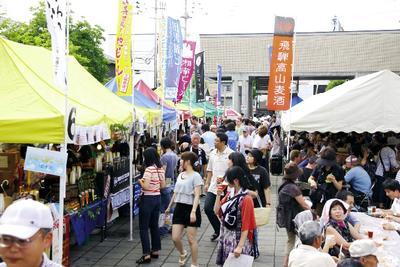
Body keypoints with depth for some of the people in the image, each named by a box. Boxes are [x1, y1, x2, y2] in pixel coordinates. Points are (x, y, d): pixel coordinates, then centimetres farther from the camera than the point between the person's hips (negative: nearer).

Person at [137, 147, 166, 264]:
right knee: (154, 225, 17)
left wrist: (140, 181, -4)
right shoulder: (161, 169, 5)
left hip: (147, 199, -8)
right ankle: (155, 251, 25)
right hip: (157, 198, 8)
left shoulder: (149, 169, -18)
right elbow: (163, 185, 10)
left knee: (143, 228, 0)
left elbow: (145, 186, -22)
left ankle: (146, 255, 0)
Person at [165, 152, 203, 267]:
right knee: (175, 238, 3)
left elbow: (197, 195, -17)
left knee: (191, 239, 1)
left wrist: (193, 211, -26)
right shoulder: (180, 175, 11)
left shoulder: (195, 176, -11)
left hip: (190, 208, -6)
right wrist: (169, 207, 26)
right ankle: (183, 254, 34)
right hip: (179, 208, 6)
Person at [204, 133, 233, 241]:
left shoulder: (231, 154, -11)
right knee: (207, 208, 0)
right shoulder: (213, 153, 8)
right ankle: (218, 229, 21)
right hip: (213, 187, 6)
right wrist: (207, 183, 11)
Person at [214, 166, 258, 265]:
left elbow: (246, 226, -19)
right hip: (226, 237, 7)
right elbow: (217, 211, 4)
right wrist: (218, 195, -6)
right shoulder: (229, 195, 4)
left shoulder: (246, 199, -19)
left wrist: (240, 246, -21)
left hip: (238, 239, -7)